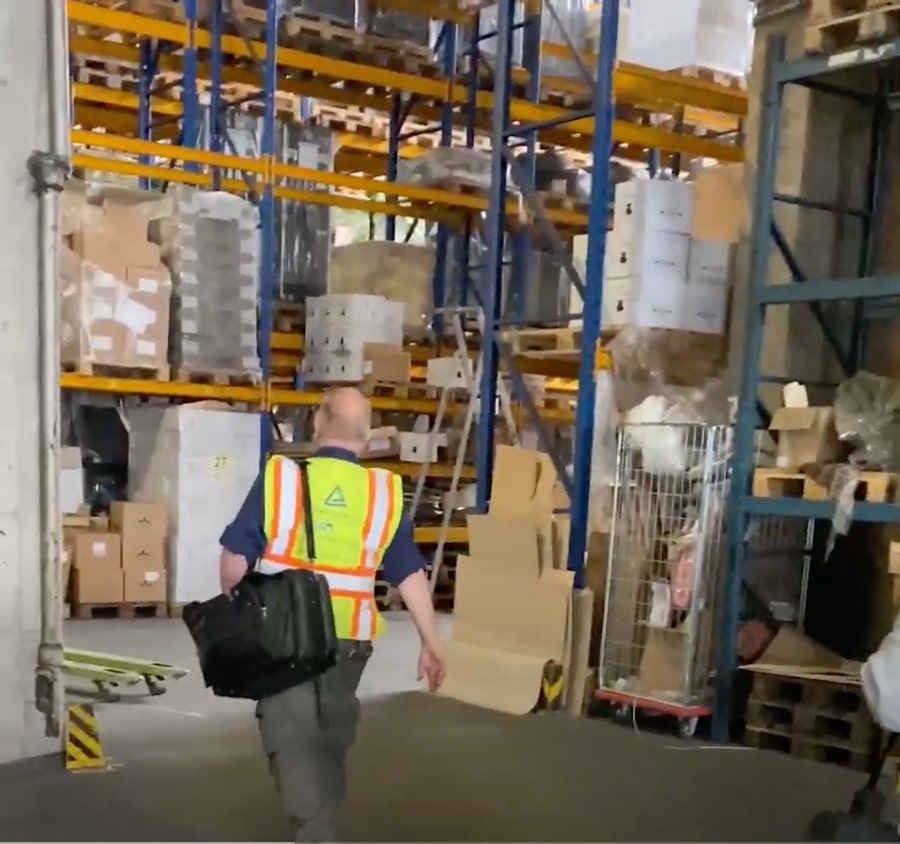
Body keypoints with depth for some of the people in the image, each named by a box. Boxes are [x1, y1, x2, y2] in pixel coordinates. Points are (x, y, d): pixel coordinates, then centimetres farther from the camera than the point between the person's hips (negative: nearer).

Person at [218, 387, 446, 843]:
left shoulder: (279, 477, -6)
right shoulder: (383, 492, -1)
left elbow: (235, 556, -4)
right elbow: (411, 574, 0)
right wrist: (431, 644, 7)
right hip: (347, 637, 3)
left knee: (291, 738, 0)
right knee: (330, 740, 22)